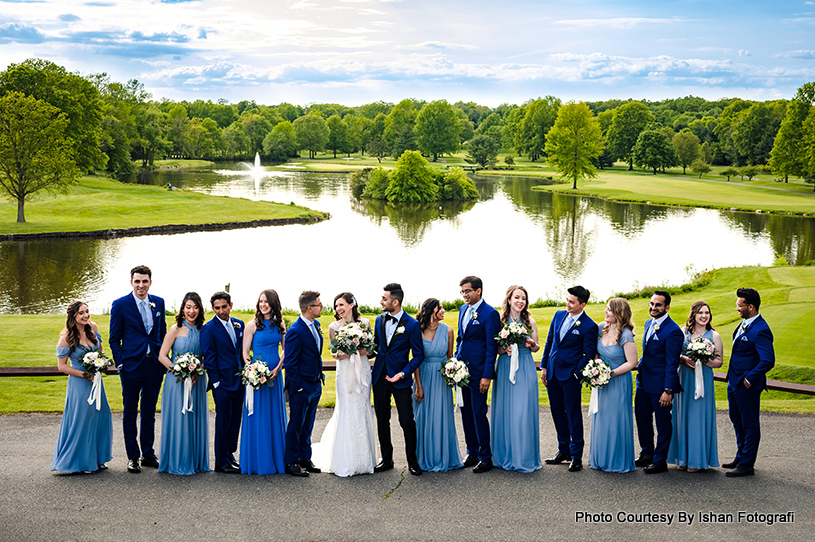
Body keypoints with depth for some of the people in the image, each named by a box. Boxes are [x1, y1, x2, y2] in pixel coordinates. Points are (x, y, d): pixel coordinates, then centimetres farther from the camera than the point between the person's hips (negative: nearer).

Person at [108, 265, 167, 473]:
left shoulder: (158, 302, 7)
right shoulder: (120, 305, -5)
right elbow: (114, 339, -1)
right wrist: (120, 363, -8)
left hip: (154, 365, 4)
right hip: (131, 365, -4)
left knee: (149, 411, 13)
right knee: (130, 413, 5)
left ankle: (148, 454, 23)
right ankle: (132, 457, 14)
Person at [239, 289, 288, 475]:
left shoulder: (280, 324, 7)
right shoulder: (253, 325, -4)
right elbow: (245, 352, -3)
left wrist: (278, 368, -5)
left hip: (275, 374, 4)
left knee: (275, 415, 10)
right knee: (257, 416, -1)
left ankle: (276, 459, 19)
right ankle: (256, 462, 7)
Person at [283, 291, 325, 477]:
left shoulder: (315, 325, 7)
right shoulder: (295, 331, -20)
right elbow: (289, 362, -18)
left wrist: (320, 376, 15)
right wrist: (298, 386, -16)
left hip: (315, 385, 8)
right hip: (301, 388, -8)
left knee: (307, 426, 17)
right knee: (296, 425, 3)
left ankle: (305, 458, 27)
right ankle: (291, 462, 13)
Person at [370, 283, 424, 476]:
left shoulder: (412, 325, -11)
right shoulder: (379, 320, 6)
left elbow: (418, 355, -8)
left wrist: (403, 374, -19)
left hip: (400, 379, -5)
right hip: (380, 377, 5)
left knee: (407, 421, -2)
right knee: (382, 421, 12)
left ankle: (412, 460, 14)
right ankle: (386, 459, 24)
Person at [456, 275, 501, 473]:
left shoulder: (490, 314, -11)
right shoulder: (463, 310, 12)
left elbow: (492, 347, -13)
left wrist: (487, 375, -16)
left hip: (478, 372, -7)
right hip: (462, 370, 7)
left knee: (479, 413, -4)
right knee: (466, 413, 12)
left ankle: (486, 457, 6)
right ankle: (472, 453, 22)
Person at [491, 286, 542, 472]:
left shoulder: (530, 322, 5)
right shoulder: (499, 321, 2)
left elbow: (536, 347, 13)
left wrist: (532, 344, -9)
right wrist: (504, 349, -15)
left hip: (525, 370, 0)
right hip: (504, 369, 0)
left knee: (523, 412, -4)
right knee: (504, 411, 1)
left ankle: (524, 457, 4)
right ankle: (505, 455, 13)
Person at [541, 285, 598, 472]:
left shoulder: (589, 327, -11)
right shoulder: (559, 315, 8)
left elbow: (589, 355, -9)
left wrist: (576, 374, -14)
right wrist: (544, 366, 12)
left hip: (570, 375, -6)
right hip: (552, 373, 6)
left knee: (573, 415, 0)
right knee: (558, 413, 13)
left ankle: (576, 456, 9)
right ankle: (563, 451, 25)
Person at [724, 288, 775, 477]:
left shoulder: (761, 331, -22)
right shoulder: (745, 324, 8)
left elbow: (768, 361, -28)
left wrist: (749, 379, -20)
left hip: (747, 385, -10)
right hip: (734, 382, 10)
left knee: (749, 424, 2)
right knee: (737, 420, 21)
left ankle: (747, 465, 11)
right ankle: (741, 457, 35)